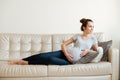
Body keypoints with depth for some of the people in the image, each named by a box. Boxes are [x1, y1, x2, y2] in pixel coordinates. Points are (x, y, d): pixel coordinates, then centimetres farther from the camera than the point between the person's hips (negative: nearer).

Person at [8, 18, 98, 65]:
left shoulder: (93, 39, 7)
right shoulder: (77, 36, 8)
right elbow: (63, 44, 6)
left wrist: (88, 50, -9)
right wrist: (66, 54, -11)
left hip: (71, 61, -2)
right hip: (65, 53, 2)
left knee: (50, 59, -27)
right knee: (43, 55, -18)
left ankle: (25, 62, -17)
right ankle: (20, 60, -6)